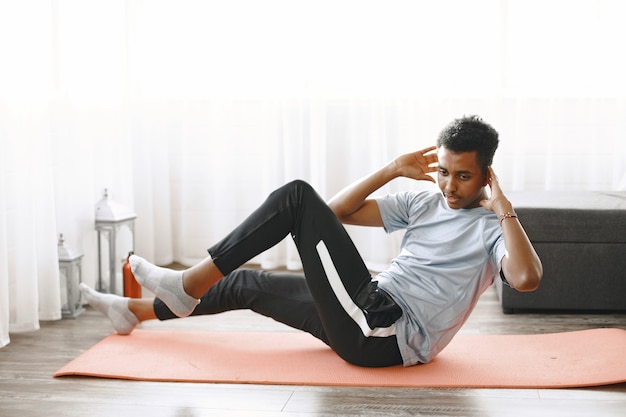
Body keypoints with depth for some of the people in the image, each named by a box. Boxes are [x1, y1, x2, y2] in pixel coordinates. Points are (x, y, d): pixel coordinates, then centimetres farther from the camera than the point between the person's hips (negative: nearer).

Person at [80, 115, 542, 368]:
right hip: (367, 320, 8)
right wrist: (394, 170, 6)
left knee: (299, 195, -13)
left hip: (386, 338, -8)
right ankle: (134, 311, 39)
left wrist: (503, 206, -21)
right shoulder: (422, 203, 13)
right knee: (247, 283, 19)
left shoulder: (490, 227, -6)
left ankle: (189, 285, -6)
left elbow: (527, 278, -28)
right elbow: (339, 209, 13)